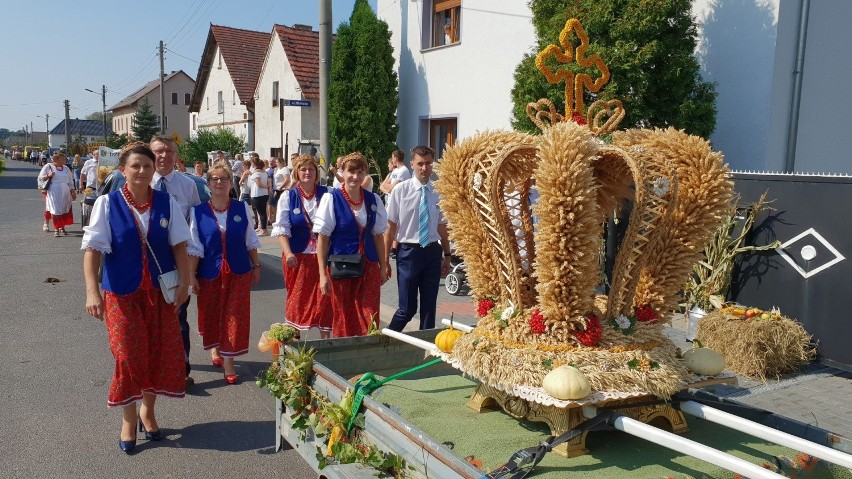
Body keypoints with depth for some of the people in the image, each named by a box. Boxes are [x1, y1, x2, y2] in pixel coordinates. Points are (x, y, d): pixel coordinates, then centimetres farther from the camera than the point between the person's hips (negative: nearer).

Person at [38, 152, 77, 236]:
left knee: (65, 209, 5)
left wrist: (73, 192, 13)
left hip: (65, 192, 4)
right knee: (55, 210, -7)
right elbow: (40, 177, 3)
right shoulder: (48, 166, 3)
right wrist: (48, 176, -16)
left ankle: (62, 227, 20)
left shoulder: (66, 168, 15)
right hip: (53, 192, -4)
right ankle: (56, 229, -4)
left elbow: (70, 182, 17)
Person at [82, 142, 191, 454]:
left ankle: (148, 410, 31)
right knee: (129, 355, 1)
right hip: (121, 293, -2)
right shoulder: (107, 204, -6)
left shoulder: (167, 203, -1)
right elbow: (92, 249, -10)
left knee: (160, 352, 8)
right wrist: (92, 291, -19)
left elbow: (179, 246, 0)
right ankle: (129, 420, 22)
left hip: (160, 291, 2)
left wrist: (184, 283, -7)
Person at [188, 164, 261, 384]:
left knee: (234, 315, 0)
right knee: (211, 313, 14)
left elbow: (250, 241, 5)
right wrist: (191, 275, -5)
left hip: (238, 271, 0)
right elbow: (194, 247, -4)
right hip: (210, 272, 0)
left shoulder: (242, 208, -1)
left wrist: (256, 266, 7)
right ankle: (214, 348, 41)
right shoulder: (198, 211, -5)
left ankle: (228, 362, 8)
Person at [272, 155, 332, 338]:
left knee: (324, 298, 1)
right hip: (297, 256, 0)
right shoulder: (288, 196, 2)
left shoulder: (326, 194, 2)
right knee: (297, 299, 8)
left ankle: (325, 339, 13)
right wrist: (288, 253, -16)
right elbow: (281, 228, -3)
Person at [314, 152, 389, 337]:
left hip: (369, 266, 3)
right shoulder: (331, 199, -7)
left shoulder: (373, 200, 4)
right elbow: (322, 238, -7)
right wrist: (323, 274, -9)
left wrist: (383, 266, 11)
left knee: (370, 321, 1)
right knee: (343, 318, 7)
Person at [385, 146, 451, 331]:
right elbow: (390, 227, -5)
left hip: (433, 252, 3)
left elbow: (442, 227, 10)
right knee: (407, 308, 1)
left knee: (429, 306, 13)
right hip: (409, 252, -3)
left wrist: (447, 255, 12)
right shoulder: (400, 191, -7)